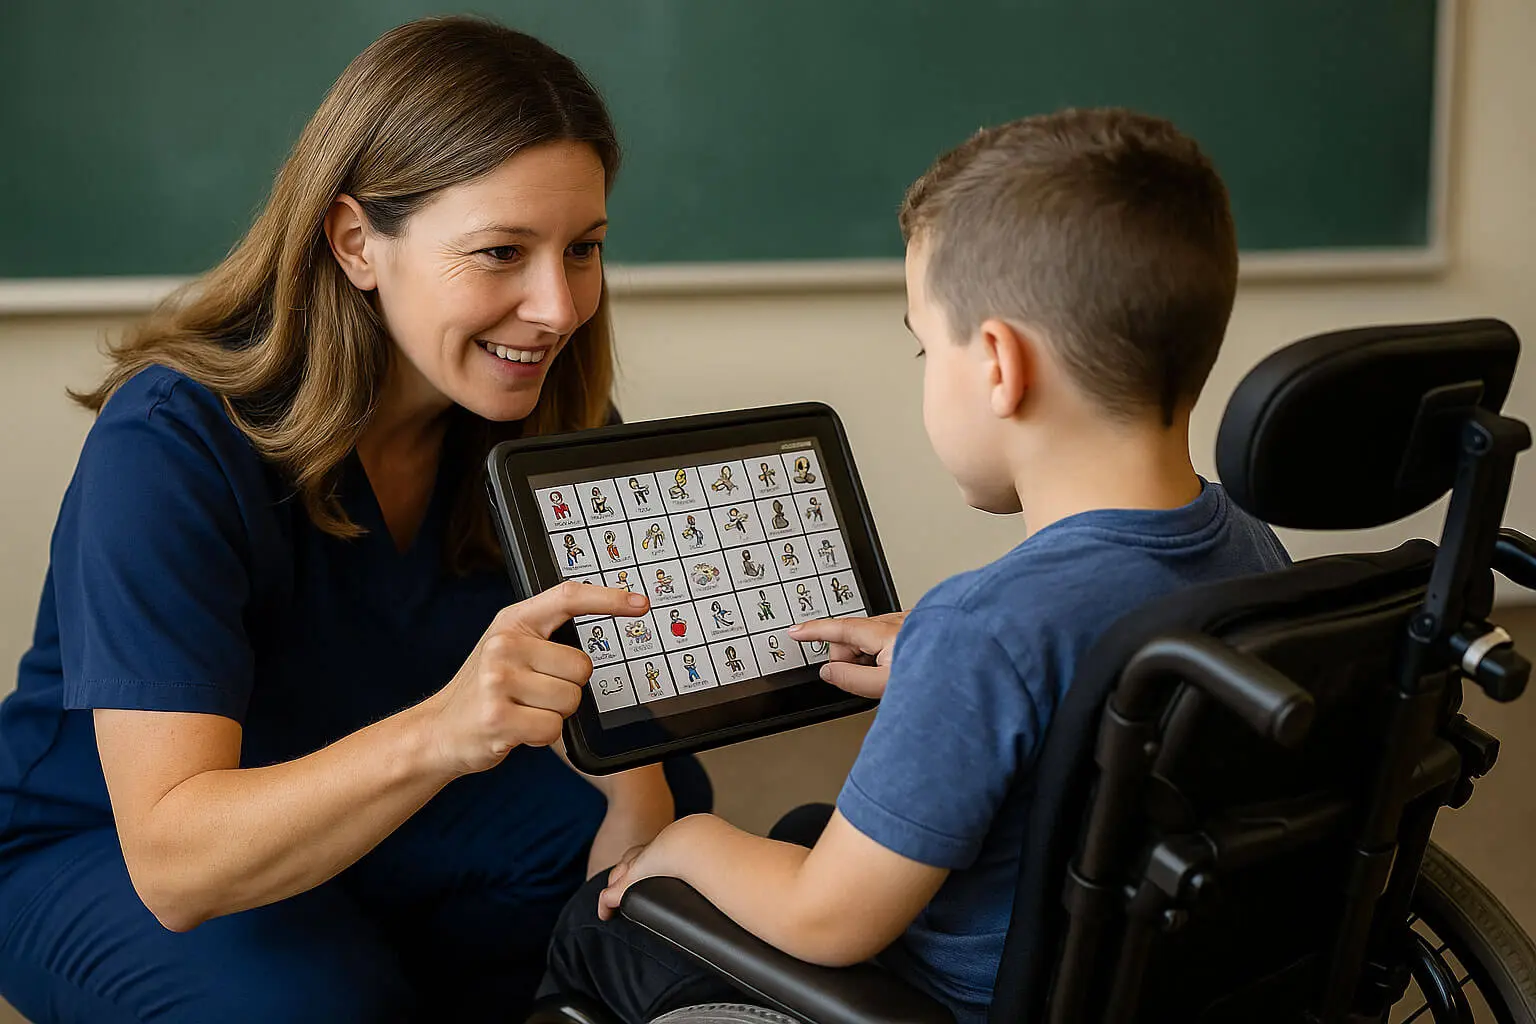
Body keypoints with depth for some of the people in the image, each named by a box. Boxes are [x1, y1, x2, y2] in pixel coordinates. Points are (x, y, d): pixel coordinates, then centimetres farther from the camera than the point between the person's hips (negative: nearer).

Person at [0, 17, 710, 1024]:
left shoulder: (546, 411, -13)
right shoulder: (170, 444, -31)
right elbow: (172, 862, -37)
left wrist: (636, 801, -27)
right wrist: (438, 733, -54)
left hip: (371, 812, 5)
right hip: (105, 847, -5)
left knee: (675, 806, -16)